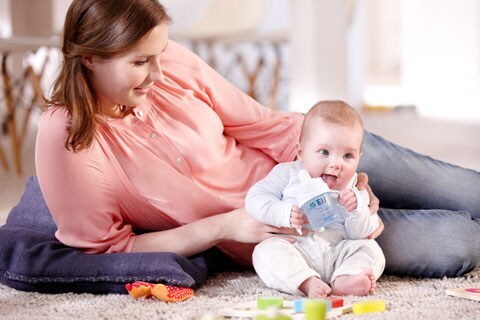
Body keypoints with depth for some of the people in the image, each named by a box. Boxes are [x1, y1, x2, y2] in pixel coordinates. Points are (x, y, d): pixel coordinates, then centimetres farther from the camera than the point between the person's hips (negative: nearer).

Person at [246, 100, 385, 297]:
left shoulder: (354, 191, 10)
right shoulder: (288, 174, 4)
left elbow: (359, 235, 6)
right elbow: (255, 198, -4)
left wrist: (356, 210, -14)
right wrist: (285, 214, -19)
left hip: (336, 254, 3)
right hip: (295, 249, -3)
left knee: (370, 248, -15)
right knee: (267, 250, -29)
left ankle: (343, 281, -39)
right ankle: (306, 282, -47)